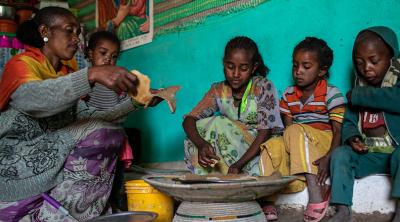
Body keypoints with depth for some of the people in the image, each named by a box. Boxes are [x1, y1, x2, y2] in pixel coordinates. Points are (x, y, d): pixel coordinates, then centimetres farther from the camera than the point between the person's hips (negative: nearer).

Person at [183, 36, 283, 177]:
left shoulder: (263, 87, -14)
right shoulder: (218, 91, -2)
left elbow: (265, 132, -20)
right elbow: (189, 119, -9)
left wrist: (238, 164, -33)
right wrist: (201, 144, -33)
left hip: (259, 150, -4)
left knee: (217, 123, -25)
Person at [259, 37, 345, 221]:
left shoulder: (331, 94, -4)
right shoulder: (288, 95, 9)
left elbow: (339, 131, -11)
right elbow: (288, 128, 7)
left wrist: (328, 157, -27)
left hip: (324, 141, -4)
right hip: (296, 146, 5)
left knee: (295, 132, -33)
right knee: (272, 146, -24)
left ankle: (316, 194, -36)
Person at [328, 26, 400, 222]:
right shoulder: (359, 88, 11)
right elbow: (349, 122, 14)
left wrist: (359, 95, -19)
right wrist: (351, 138, -10)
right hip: (368, 153, 5)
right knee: (339, 154, -17)